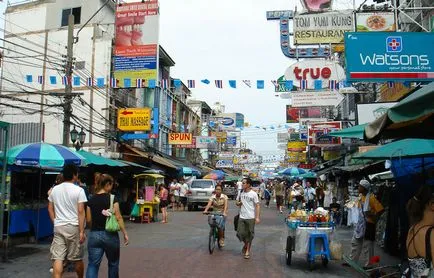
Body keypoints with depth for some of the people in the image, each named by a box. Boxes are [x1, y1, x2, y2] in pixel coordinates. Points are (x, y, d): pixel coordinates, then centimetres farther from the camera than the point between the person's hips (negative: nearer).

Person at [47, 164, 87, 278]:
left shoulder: (55, 189, 6)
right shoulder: (79, 190, -8)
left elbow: (50, 209, 10)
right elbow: (80, 212, -11)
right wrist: (82, 231, -10)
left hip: (58, 227, 3)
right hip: (73, 227, -3)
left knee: (57, 258, -1)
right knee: (77, 258, 12)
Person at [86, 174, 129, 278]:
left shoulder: (91, 200, 3)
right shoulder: (112, 198, -9)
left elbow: (88, 220, 6)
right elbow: (118, 218, -11)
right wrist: (125, 233, -4)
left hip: (94, 235, 3)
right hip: (110, 234, -3)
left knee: (92, 264, 2)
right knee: (113, 263, 17)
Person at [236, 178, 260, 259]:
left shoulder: (253, 194, -8)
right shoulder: (241, 193, 6)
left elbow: (257, 205, -7)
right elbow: (237, 202, 20)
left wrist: (257, 217, -13)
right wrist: (238, 203, -6)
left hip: (250, 217, -4)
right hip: (242, 217, 4)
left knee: (249, 235, 4)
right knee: (240, 233, 1)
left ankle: (247, 251, 18)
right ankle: (246, 244, 31)